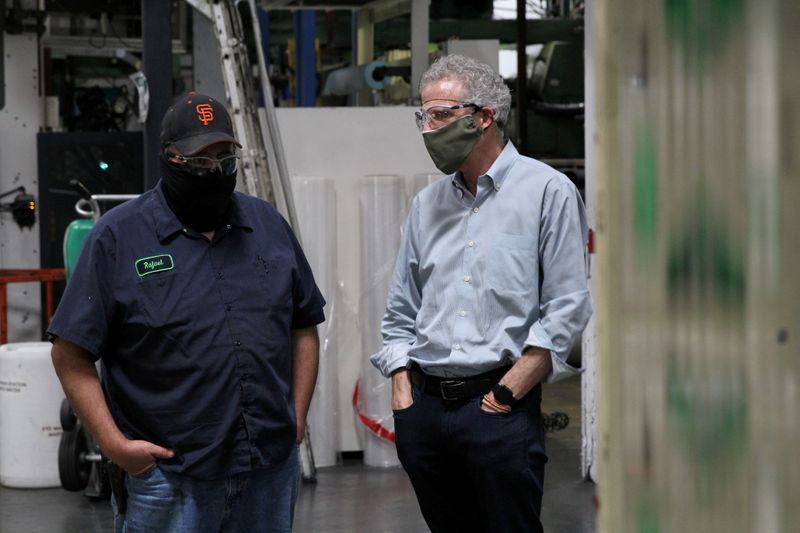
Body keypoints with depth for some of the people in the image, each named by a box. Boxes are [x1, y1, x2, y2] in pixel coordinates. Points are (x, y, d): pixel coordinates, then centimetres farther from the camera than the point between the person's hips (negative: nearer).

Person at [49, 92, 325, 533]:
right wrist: (112, 444, -12)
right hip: (168, 475, -4)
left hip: (271, 471, 4)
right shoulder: (119, 237, -4)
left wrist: (297, 417, 8)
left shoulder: (268, 225, 10)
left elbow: (303, 327, 18)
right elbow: (71, 353, -5)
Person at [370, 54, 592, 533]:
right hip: (425, 409, 5)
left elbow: (567, 306, -7)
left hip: (500, 409, -5)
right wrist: (402, 391, 6)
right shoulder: (428, 204, 15)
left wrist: (509, 390, -12)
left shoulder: (547, 192, -2)